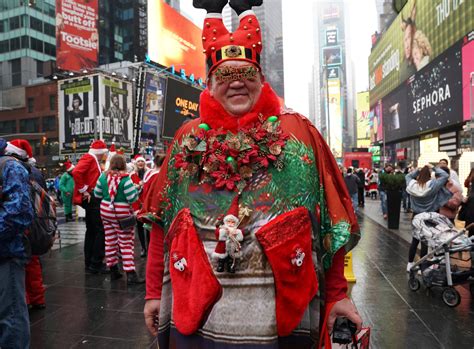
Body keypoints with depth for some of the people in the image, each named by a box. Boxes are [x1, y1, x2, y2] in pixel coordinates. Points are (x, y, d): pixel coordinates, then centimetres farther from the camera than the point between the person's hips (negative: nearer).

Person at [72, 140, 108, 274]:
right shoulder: (88, 158, -10)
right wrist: (83, 191, -20)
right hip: (92, 199, -10)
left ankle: (89, 263, 21)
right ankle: (96, 264, -3)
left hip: (93, 200, 10)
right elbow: (76, 172, -24)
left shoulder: (94, 161, 19)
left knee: (91, 231, 14)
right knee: (100, 231, -8)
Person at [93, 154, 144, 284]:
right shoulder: (125, 178, -16)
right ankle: (130, 274, -1)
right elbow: (132, 198, -18)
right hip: (122, 213, -5)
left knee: (110, 241, 14)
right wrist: (136, 189, 1)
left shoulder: (103, 176, 1)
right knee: (126, 243, 0)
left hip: (105, 211, 5)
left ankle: (113, 270, 24)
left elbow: (97, 194, 9)